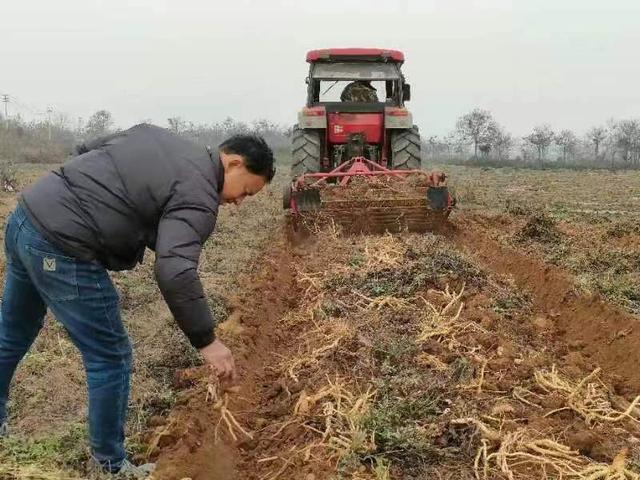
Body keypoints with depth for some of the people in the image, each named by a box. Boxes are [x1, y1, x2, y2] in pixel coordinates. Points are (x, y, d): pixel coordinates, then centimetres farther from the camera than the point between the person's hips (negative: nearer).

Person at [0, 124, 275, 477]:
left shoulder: (159, 135, 14)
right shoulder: (197, 197, -15)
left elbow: (85, 150, 21)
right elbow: (174, 272, -27)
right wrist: (206, 341, -21)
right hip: (59, 250, -10)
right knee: (110, 358, 3)